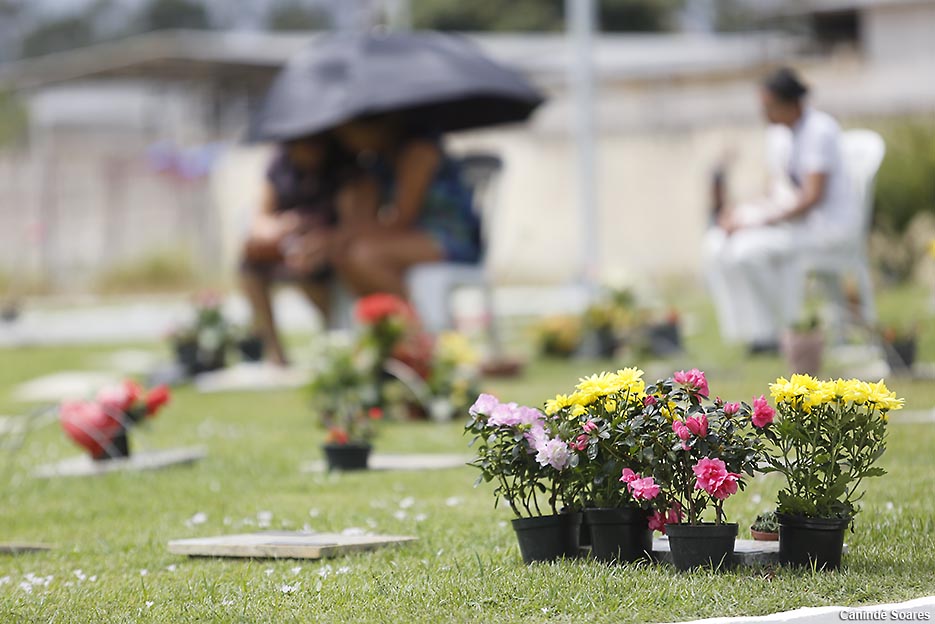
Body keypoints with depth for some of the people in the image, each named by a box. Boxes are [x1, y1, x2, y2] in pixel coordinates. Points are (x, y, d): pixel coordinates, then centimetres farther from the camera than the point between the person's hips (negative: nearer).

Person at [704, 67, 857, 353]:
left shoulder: (820, 131, -19)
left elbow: (813, 197, -24)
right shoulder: (777, 134, 8)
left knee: (748, 250, -27)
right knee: (716, 244, -8)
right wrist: (744, 211, -3)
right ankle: (759, 329, -6)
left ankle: (785, 329, -10)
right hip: (792, 215, 9)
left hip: (829, 220, -9)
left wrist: (760, 222, -25)